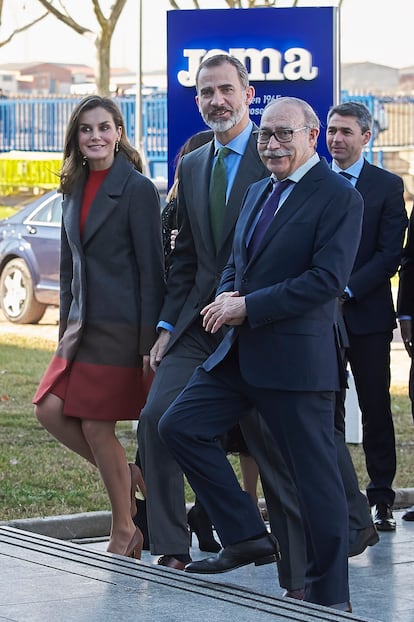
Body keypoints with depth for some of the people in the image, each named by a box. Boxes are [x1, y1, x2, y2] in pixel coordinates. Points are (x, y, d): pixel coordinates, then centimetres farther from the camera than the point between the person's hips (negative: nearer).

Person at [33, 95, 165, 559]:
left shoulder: (137, 189, -10)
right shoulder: (75, 189, 12)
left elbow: (151, 268, -12)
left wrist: (150, 342, -15)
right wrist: (66, 327, 15)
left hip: (121, 326, -7)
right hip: (83, 325, 7)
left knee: (97, 425, -4)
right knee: (50, 409, -2)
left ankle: (124, 530, 12)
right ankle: (130, 482, 15)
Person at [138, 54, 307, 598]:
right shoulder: (191, 166, 15)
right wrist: (168, 324, 11)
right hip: (198, 324, 6)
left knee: (275, 449, -1)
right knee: (156, 418, -10)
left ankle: (299, 581, 8)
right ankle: (171, 550, 1)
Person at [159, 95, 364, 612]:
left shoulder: (339, 198, -10)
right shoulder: (257, 193, 16)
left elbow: (328, 278, -19)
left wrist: (248, 306, -19)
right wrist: (225, 296, -2)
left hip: (297, 356, -8)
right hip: (239, 352, 8)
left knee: (315, 474, -1)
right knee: (179, 426, 1)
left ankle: (329, 597, 10)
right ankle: (246, 538, 9)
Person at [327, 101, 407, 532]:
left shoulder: (388, 186, 2)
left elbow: (389, 254, -4)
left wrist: (346, 290, -13)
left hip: (366, 314, -2)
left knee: (375, 410, 1)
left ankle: (381, 500, 7)